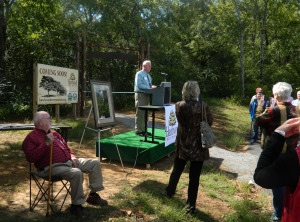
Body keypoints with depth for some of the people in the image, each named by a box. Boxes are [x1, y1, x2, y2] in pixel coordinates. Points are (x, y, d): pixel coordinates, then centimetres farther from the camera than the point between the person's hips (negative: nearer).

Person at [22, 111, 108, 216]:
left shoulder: (55, 134, 22)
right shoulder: (31, 137, -2)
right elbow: (30, 158, -16)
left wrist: (72, 156, 8)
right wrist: (46, 144, -21)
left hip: (68, 161, 9)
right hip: (53, 167, -8)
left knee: (95, 163, 1)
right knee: (76, 173, -36)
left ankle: (93, 195, 11)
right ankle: (76, 205, -16)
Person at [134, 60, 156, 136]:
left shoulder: (148, 76, 20)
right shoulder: (139, 74, -6)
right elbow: (139, 85, -18)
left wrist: (153, 87, 1)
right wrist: (150, 87, -21)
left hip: (147, 95, 8)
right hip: (140, 95, -8)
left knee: (146, 113, 10)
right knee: (140, 113, -8)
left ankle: (143, 130, 18)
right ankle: (138, 131, -1)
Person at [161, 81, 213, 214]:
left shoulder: (179, 106, -10)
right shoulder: (202, 106, -16)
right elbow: (210, 122, -2)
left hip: (182, 144, 3)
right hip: (198, 146, -2)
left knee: (177, 170, 23)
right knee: (194, 176, 8)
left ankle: (169, 192, 45)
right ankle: (191, 206, 19)